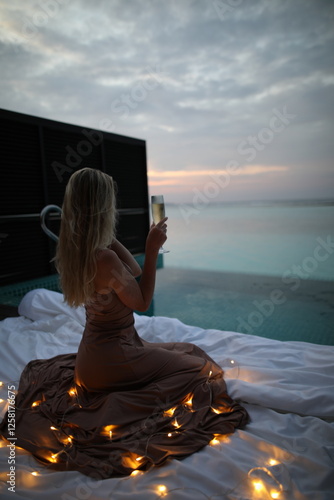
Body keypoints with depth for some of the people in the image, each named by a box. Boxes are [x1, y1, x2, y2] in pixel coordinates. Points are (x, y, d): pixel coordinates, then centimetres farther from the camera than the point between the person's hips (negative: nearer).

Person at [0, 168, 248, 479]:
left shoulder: (74, 249, -2)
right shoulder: (105, 258, -29)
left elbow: (134, 275, 6)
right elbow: (142, 302, -16)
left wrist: (111, 239, 2)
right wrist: (152, 251, -16)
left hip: (91, 352, 9)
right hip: (112, 360, -9)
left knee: (183, 350, 25)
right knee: (199, 367, 4)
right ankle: (120, 405, 1)